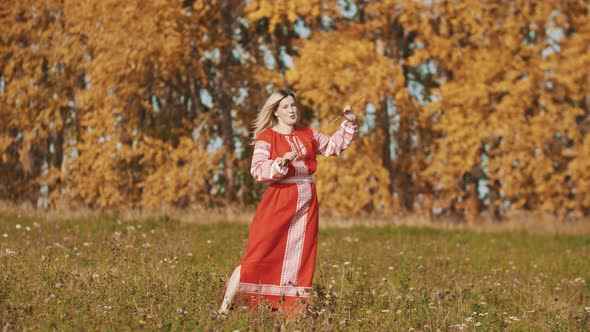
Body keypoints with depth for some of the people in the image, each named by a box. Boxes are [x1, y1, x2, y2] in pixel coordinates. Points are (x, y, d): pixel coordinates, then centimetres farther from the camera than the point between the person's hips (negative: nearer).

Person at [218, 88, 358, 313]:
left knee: (300, 258, 4)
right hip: (278, 200, -6)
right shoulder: (266, 137, -3)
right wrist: (281, 162, -28)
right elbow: (257, 170, -14)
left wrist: (349, 124, 12)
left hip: (306, 202, 6)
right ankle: (225, 307, -7)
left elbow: (334, 145, 24)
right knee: (258, 255, -10)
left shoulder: (307, 135, 14)